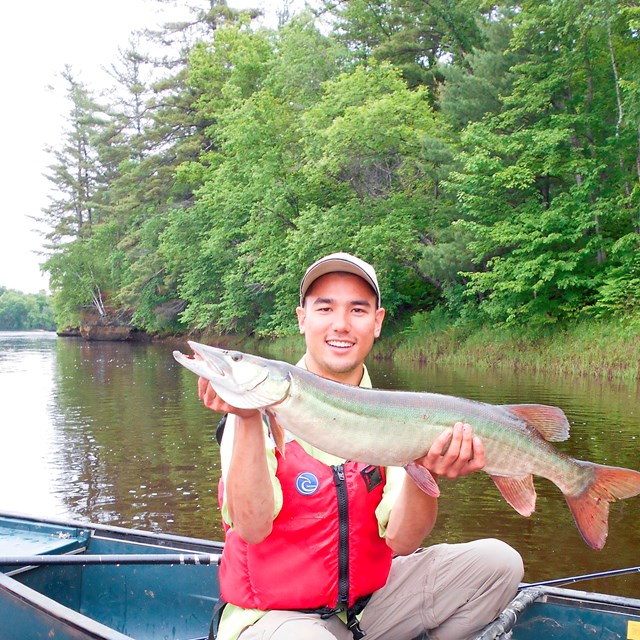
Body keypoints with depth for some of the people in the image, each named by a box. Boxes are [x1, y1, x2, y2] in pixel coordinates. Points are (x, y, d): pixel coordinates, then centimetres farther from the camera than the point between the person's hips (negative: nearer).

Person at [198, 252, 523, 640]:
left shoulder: (391, 418, -1)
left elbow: (401, 542, -10)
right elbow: (252, 529, -24)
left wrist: (423, 475, -29)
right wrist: (247, 420, -35)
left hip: (370, 598, 5)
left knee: (498, 562, -9)